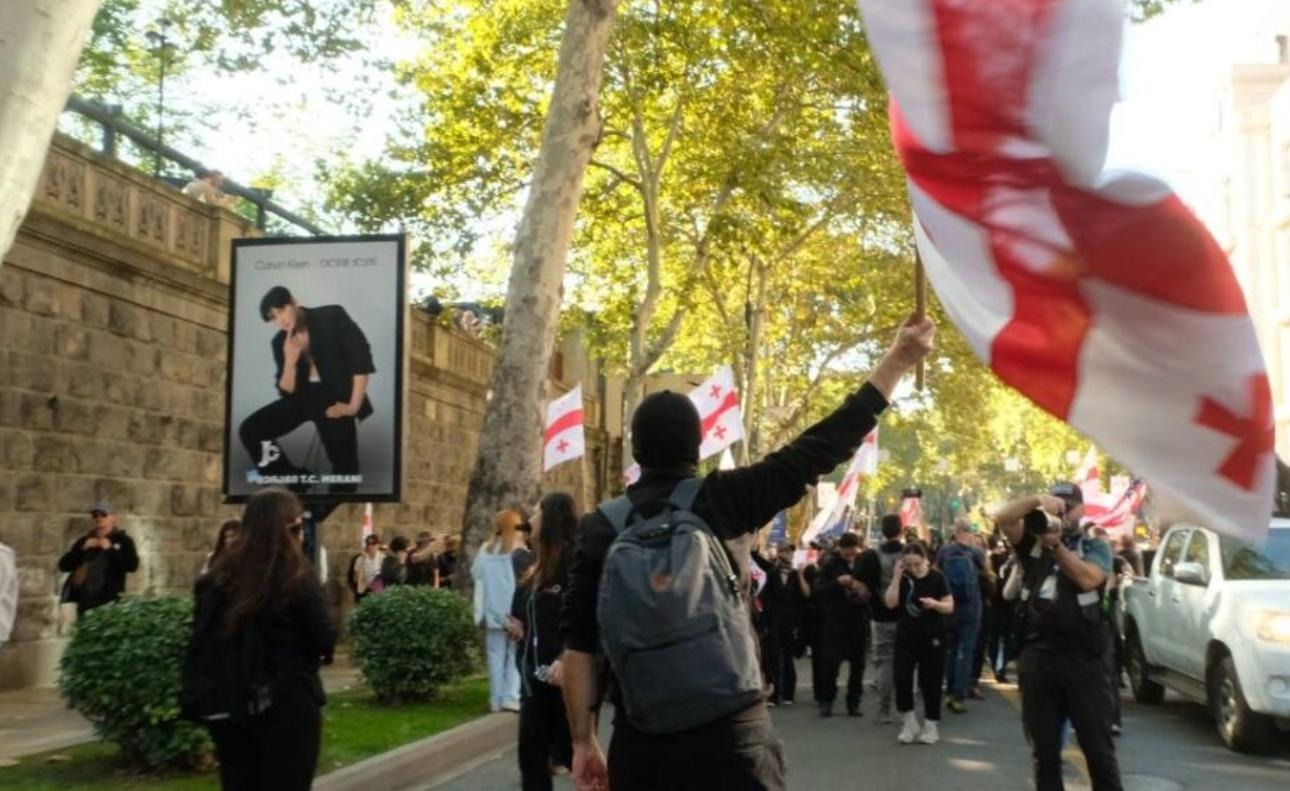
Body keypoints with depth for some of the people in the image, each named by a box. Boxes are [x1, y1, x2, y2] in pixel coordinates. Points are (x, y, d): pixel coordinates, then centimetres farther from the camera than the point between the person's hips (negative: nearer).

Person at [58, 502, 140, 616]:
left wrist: (110, 549, -12)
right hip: (84, 599, 4)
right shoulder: (84, 541, 17)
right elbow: (63, 565, 9)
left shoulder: (123, 540, 6)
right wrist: (82, 549, -4)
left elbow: (132, 565, -8)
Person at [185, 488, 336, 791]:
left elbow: (202, 638, 7)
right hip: (287, 707, -5)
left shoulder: (221, 574, 3)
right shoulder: (296, 576, -12)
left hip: (228, 707, 5)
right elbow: (325, 641, -10)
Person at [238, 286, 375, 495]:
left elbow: (362, 359, -11)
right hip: (303, 397, 5)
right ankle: (295, 482, 4)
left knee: (346, 469, -15)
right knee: (249, 431, -8)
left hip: (335, 398, -4)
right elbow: (287, 392, -1)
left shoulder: (331, 317, -10)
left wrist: (353, 406, -13)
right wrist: (290, 362, -19)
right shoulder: (280, 342, 2)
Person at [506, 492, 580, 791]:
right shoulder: (537, 568, 15)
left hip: (563, 677, -9)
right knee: (531, 755, 11)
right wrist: (515, 625, 6)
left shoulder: (573, 562, -12)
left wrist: (566, 660, -29)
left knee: (574, 753, -2)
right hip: (534, 676, 9)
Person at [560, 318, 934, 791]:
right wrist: (898, 360, 6)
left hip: (640, 745, 2)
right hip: (732, 736, -1)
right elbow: (823, 446, -1)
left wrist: (583, 741, 7)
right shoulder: (725, 500, -4)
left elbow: (578, 647, -2)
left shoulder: (601, 527, 0)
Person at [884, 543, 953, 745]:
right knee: (901, 678, -6)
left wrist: (935, 604, -27)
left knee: (930, 681, 3)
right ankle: (909, 722, 10)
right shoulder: (902, 577, 1)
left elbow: (950, 607, -6)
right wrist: (896, 577, -15)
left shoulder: (937, 577, -6)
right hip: (906, 636, 2)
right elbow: (891, 603, -9)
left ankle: (931, 726, 16)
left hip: (932, 637, -2)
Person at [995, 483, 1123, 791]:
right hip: (1036, 658, 2)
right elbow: (1002, 518, -7)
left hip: (1082, 659, -2)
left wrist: (1056, 544, -16)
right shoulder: (1033, 543, 10)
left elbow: (1088, 579, -14)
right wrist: (1036, 502, -20)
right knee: (1044, 752, 11)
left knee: (1099, 750, 2)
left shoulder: (1095, 547, 5)